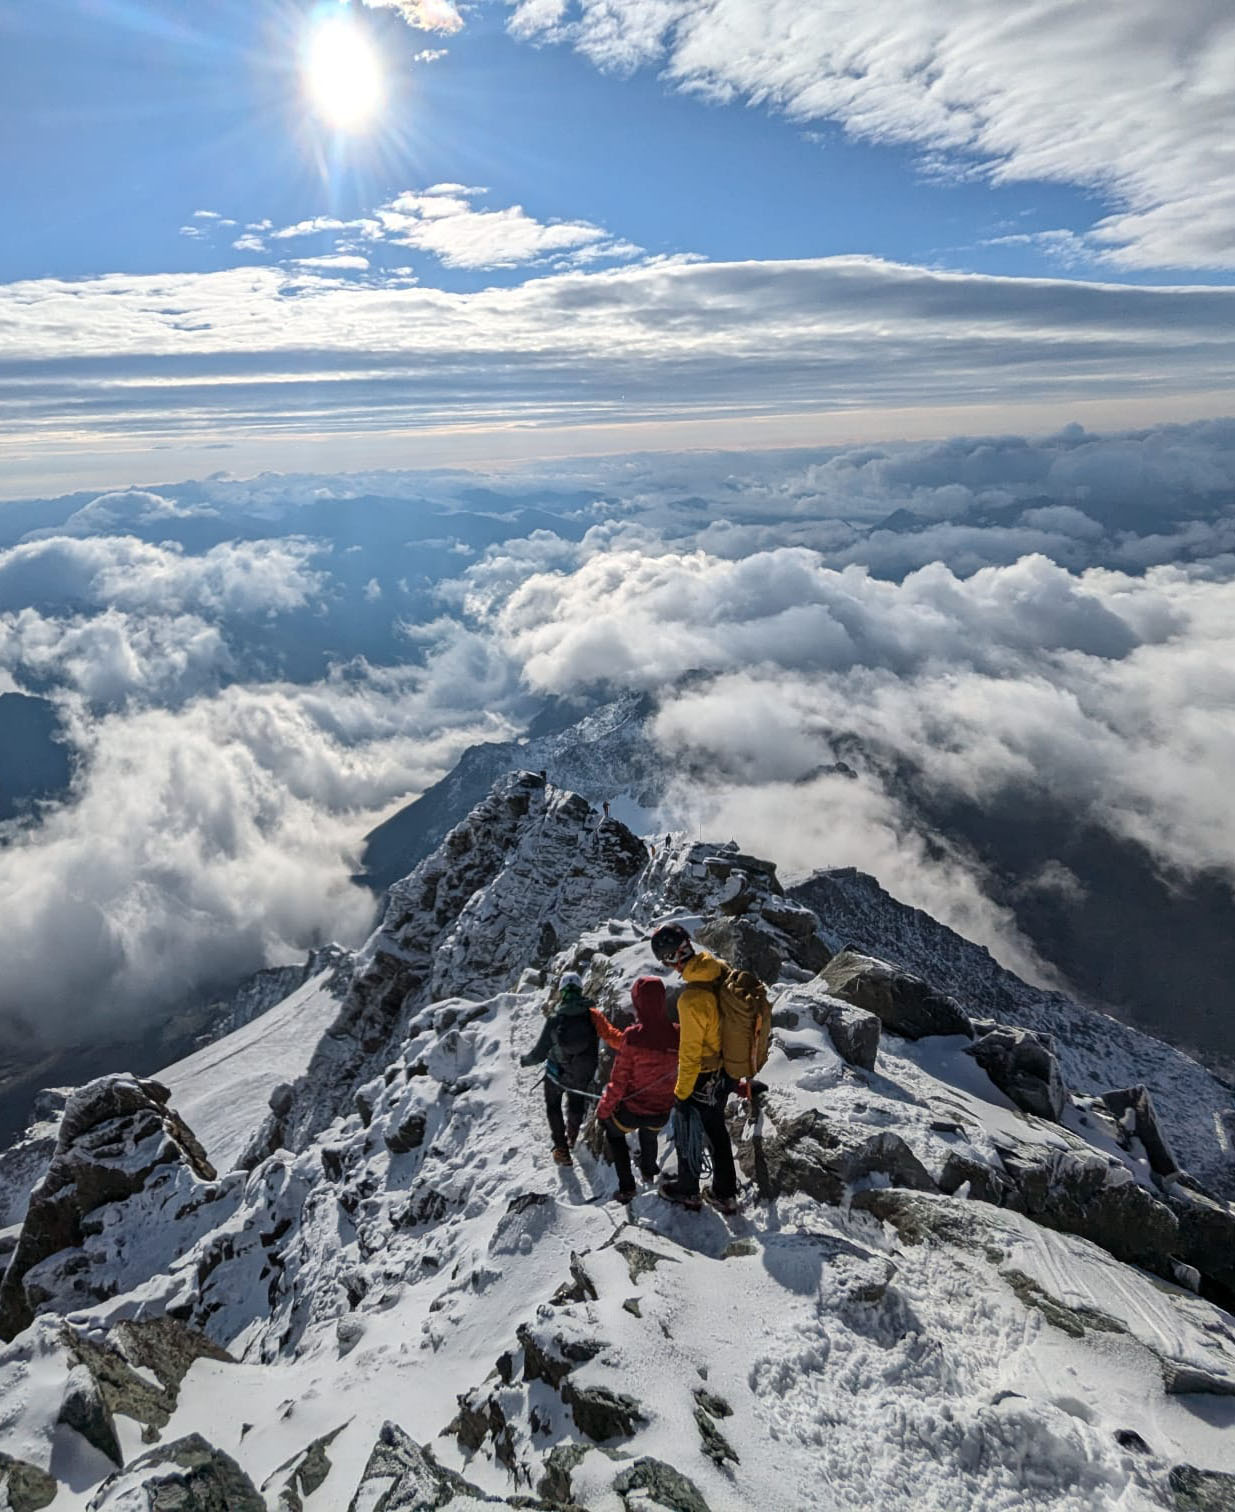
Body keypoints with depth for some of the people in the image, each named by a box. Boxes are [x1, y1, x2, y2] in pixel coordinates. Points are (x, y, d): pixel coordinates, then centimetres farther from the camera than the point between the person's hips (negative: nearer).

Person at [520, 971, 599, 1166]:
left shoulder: (554, 1019, -26)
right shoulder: (592, 1016, -22)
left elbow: (539, 1052, -17)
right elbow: (597, 1045, -7)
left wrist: (524, 1060, 3)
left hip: (557, 1073, -1)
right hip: (582, 1074, 2)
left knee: (553, 1105, 25)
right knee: (576, 1105, 31)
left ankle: (561, 1148, 21)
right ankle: (572, 1136, 51)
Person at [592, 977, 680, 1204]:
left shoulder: (633, 1035, -27)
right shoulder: (676, 1034, -12)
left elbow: (619, 1080, -17)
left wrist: (603, 1109, -1)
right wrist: (599, 1022, 7)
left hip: (632, 1110, -4)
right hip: (662, 1113, 4)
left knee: (613, 1132, 29)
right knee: (649, 1134, 37)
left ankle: (626, 1186, 23)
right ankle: (649, 1170, 59)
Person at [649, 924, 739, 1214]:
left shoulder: (692, 999, -35)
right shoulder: (722, 971, -13)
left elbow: (690, 1053, -25)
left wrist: (681, 1092, -11)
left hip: (702, 1077, -7)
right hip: (726, 1071, 7)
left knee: (687, 1133, 18)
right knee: (717, 1129, 25)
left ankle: (687, 1190, 39)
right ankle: (725, 1193, 38)